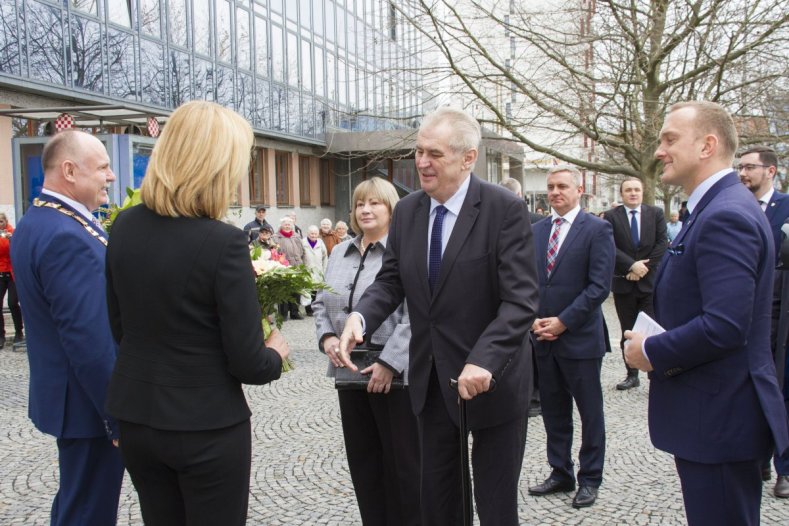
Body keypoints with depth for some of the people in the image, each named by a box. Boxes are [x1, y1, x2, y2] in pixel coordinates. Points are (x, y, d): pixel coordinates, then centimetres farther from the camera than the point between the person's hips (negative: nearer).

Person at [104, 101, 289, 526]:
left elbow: (121, 328, 8)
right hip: (207, 426, -5)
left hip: (135, 416, 6)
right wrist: (275, 354, 4)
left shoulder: (124, 228, -3)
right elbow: (247, 363, -16)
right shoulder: (223, 242, -21)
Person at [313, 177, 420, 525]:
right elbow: (322, 303, 17)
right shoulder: (339, 253, 13)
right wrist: (327, 337, -1)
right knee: (362, 460, 14)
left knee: (402, 462, 5)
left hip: (395, 373, -7)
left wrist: (390, 362, -21)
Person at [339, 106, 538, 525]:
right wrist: (360, 317, -16)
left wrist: (484, 360, -34)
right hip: (431, 378, 5)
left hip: (491, 377, -5)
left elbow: (521, 299, -21)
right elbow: (391, 280, 5)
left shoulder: (505, 209, -16)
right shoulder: (406, 211, 2)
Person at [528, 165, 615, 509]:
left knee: (589, 412, 7)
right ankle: (560, 473, 27)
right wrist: (533, 319, -5)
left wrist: (563, 321, -16)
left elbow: (599, 286, -13)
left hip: (580, 337, -5)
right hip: (543, 337, 5)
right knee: (553, 411, 13)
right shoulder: (537, 230, 10)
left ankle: (589, 479, 21)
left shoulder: (597, 229, -7)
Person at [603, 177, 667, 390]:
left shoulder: (656, 213, 4)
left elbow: (661, 244, -2)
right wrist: (632, 266, -16)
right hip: (624, 284, 1)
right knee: (628, 333, 10)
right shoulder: (611, 216, 1)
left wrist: (644, 268, -10)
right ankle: (632, 375, 20)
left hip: (650, 281, -1)